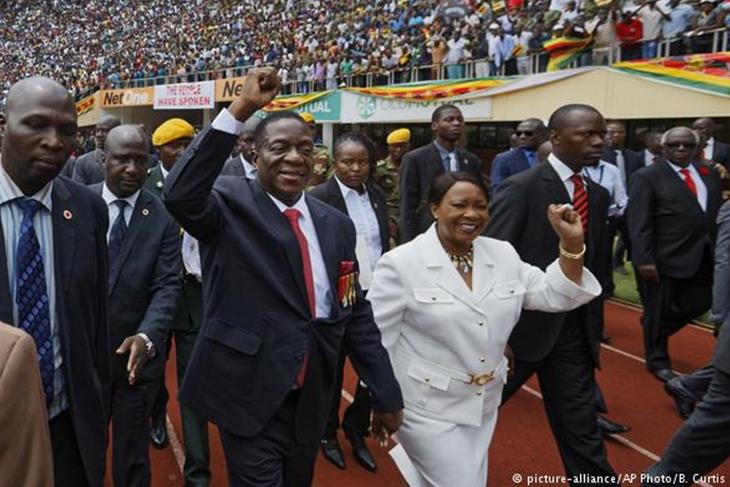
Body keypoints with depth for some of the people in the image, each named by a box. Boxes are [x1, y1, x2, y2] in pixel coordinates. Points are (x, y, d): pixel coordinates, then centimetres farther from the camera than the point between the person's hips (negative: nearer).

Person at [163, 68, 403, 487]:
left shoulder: (336, 224, 3)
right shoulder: (232, 204, -9)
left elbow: (356, 312, 6)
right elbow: (179, 195, -32)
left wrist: (386, 393, 6)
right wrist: (241, 109, -33)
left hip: (312, 397, 5)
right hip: (250, 394, -5)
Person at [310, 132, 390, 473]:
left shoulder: (376, 194, 6)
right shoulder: (319, 197, -11)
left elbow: (385, 244, 12)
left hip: (376, 297, 5)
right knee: (332, 369, 13)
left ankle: (356, 429, 31)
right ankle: (328, 432, 35)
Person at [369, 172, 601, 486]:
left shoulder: (503, 254, 1)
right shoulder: (401, 264, -14)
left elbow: (553, 296, 3)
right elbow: (376, 338, -9)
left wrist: (571, 243, -11)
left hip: (485, 404, 6)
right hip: (428, 407, -5)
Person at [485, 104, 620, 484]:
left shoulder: (598, 196, 8)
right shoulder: (521, 188, -14)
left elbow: (597, 265, 14)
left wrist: (593, 326, 13)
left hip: (574, 328, 5)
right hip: (523, 322, -5)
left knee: (581, 424, 10)